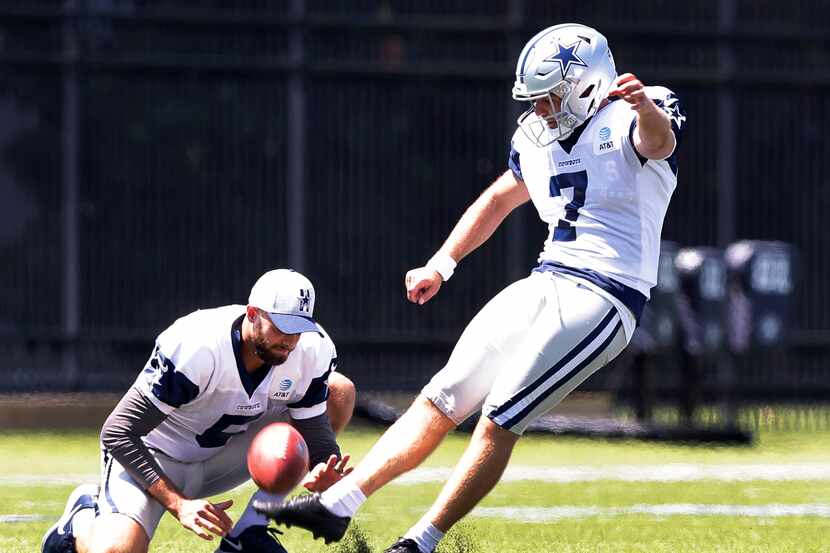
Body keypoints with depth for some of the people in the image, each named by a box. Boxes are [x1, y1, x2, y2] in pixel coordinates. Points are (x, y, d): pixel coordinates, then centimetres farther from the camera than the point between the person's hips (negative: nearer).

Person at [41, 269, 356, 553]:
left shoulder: (310, 351, -17)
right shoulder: (196, 349, -33)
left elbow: (315, 436, -9)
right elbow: (117, 433, -30)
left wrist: (321, 474, -35)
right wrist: (178, 504, -36)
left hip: (220, 456, 6)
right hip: (155, 456, -6)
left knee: (339, 392, -7)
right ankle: (83, 521, 9)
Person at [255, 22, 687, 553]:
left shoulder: (626, 123, -10)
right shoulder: (538, 138, 14)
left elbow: (659, 140, -35)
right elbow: (499, 199, 31)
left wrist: (646, 108, -58)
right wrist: (441, 265, 28)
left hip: (602, 301, -8)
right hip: (544, 285, 8)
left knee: (500, 420, -14)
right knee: (442, 399, 6)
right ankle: (335, 505, 8)